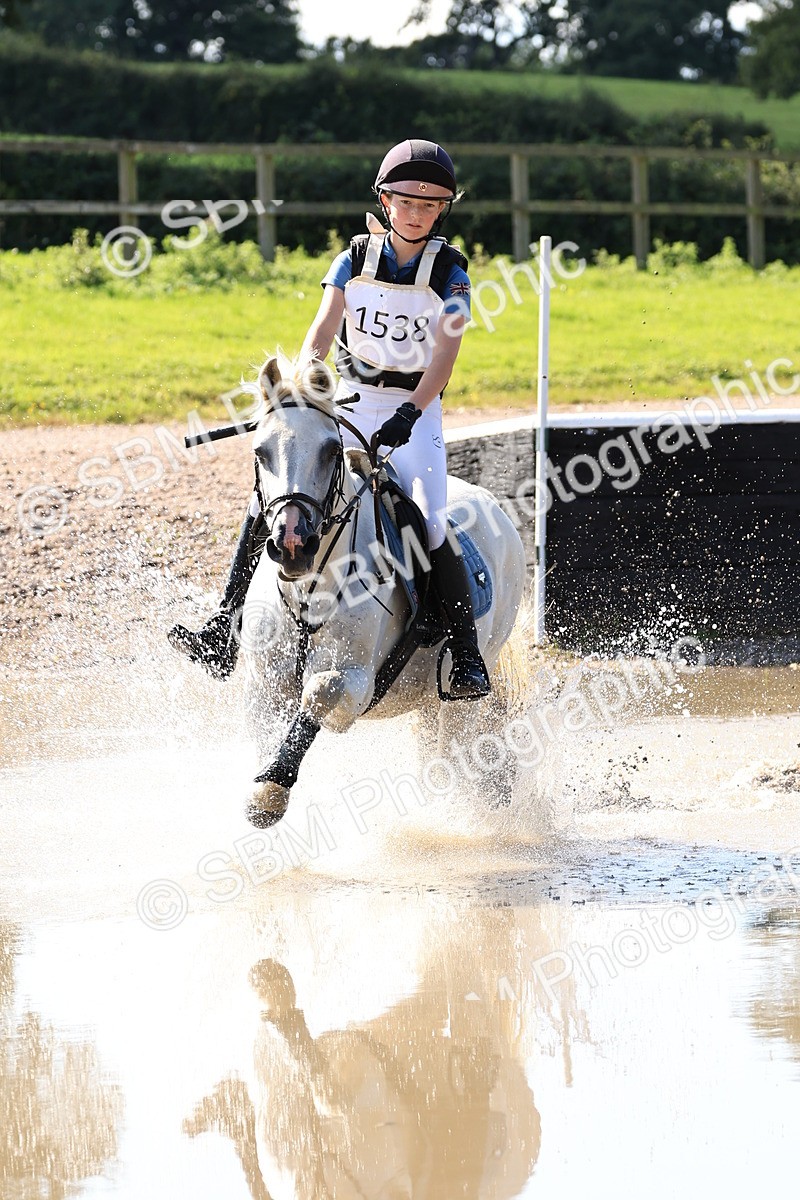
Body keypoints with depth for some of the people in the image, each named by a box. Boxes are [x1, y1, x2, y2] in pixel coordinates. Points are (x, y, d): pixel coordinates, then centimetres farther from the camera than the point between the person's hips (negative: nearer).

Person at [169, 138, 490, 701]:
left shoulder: (450, 274, -4)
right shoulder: (355, 259, 4)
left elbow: (445, 354, -15)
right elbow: (321, 333, -6)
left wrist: (410, 413, -30)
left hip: (415, 411, -3)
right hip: (349, 402, 3)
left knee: (429, 524, -23)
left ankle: (467, 656, -14)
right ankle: (226, 632, -11)